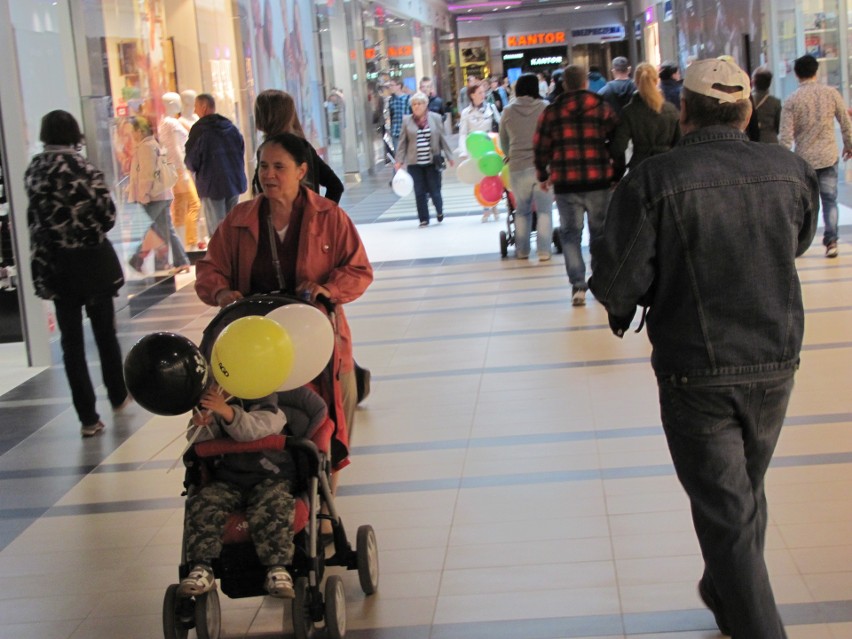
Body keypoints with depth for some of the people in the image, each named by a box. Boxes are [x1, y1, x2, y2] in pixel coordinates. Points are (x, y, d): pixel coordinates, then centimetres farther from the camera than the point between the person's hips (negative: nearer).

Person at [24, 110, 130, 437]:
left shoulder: (33, 171, -2)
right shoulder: (85, 171, -16)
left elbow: (34, 219, 1)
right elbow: (107, 217, -13)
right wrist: (88, 232, 5)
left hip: (54, 266, 3)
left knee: (71, 340, 7)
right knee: (104, 333, 17)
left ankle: (88, 417, 5)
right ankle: (118, 396, 33)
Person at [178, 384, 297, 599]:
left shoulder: (267, 404, -8)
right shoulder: (213, 406, 9)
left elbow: (253, 430, -28)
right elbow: (198, 441, 6)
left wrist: (226, 411, -44)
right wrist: (201, 426, -19)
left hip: (269, 478, -4)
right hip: (228, 480, 4)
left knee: (273, 508, -34)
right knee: (202, 505, -23)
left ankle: (277, 569, -27)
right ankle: (202, 569, -20)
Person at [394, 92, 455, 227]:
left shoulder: (435, 118, 2)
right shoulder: (407, 120, 2)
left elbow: (442, 138, 4)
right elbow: (403, 142, 3)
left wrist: (449, 156, 3)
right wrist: (399, 160, -2)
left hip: (432, 161, -1)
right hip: (414, 163, 1)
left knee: (434, 190, 1)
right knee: (419, 192, 2)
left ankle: (439, 211, 29)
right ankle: (424, 219, 13)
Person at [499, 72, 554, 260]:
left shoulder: (508, 111, 4)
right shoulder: (545, 107, -3)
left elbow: (503, 140, 16)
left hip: (518, 167, 2)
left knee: (522, 210, 14)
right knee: (544, 209, 3)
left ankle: (522, 250, 16)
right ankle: (543, 250, -1)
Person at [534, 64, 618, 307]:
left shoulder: (551, 112, 0)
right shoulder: (603, 107, 2)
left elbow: (541, 147, 3)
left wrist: (542, 176, 16)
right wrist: (614, 169, 16)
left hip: (565, 184, 0)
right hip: (599, 181, 1)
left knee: (570, 232, 6)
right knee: (600, 231, 14)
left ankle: (578, 286, -4)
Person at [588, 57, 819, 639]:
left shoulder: (652, 182, -17)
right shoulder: (791, 171, -4)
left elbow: (615, 285, -18)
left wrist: (624, 306, 4)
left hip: (696, 373, -5)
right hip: (776, 365, 5)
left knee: (725, 514, 3)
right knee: (746, 493, 25)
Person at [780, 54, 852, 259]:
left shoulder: (791, 101, -8)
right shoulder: (831, 93, -4)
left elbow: (785, 136, -10)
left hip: (803, 159, -1)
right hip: (828, 157, 1)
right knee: (829, 200, 7)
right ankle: (831, 241, -2)